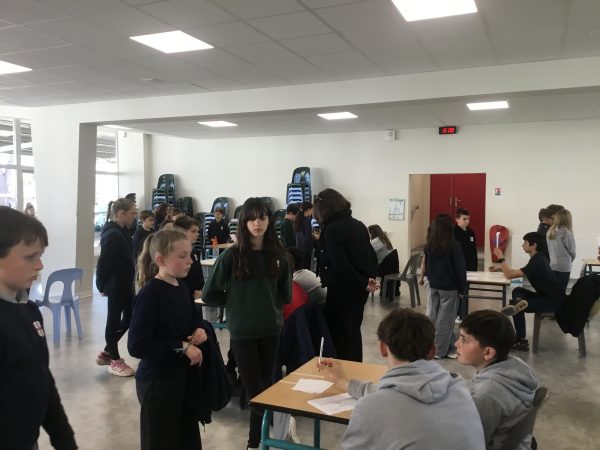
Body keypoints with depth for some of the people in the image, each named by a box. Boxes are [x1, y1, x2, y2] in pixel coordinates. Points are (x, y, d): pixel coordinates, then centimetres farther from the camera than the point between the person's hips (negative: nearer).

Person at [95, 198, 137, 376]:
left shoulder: (120, 232, 12)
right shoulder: (113, 235, -20)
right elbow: (103, 262, -22)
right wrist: (102, 285, -14)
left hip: (124, 284, 10)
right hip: (116, 285, -10)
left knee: (129, 317, 17)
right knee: (114, 320, 3)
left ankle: (106, 353, 30)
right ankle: (115, 361, 16)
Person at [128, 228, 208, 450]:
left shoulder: (183, 289, 3)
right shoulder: (150, 293, -20)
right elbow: (136, 346, -25)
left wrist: (199, 330, -1)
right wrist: (181, 347, -22)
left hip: (185, 376, 8)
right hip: (157, 381, -8)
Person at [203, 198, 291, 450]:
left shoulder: (278, 255, -1)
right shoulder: (231, 256, -11)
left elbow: (285, 294, 14)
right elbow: (209, 295, -4)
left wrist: (270, 305, 1)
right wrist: (236, 303, 1)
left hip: (270, 330, 3)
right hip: (242, 332, -3)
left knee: (265, 386, 13)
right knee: (255, 390, 1)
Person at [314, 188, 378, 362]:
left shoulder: (331, 230, -17)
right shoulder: (358, 225, 8)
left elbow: (341, 265, -21)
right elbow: (372, 255, 11)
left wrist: (363, 284, -14)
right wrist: (369, 279, 3)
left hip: (342, 291, -8)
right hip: (359, 289, 8)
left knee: (340, 334, 3)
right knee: (353, 331, 20)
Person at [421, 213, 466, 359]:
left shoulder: (429, 245, 1)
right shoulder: (454, 246, -14)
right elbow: (460, 269, -11)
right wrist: (462, 289, -2)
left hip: (433, 285, 5)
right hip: (449, 287, -5)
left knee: (432, 316, 11)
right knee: (445, 319, 3)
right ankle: (440, 350, 8)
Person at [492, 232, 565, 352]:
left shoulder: (537, 262, -22)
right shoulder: (538, 258, 8)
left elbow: (510, 275, -23)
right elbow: (517, 271, 19)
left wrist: (501, 258, -16)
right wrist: (501, 267, 12)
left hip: (554, 301, -9)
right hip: (548, 295, 9)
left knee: (516, 305, -12)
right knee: (517, 291, 9)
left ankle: (521, 342, -6)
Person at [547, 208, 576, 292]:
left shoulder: (550, 232, 1)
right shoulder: (566, 232, -15)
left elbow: (549, 249, 6)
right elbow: (572, 250, -4)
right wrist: (570, 261, 14)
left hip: (552, 265, 5)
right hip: (564, 266, -5)